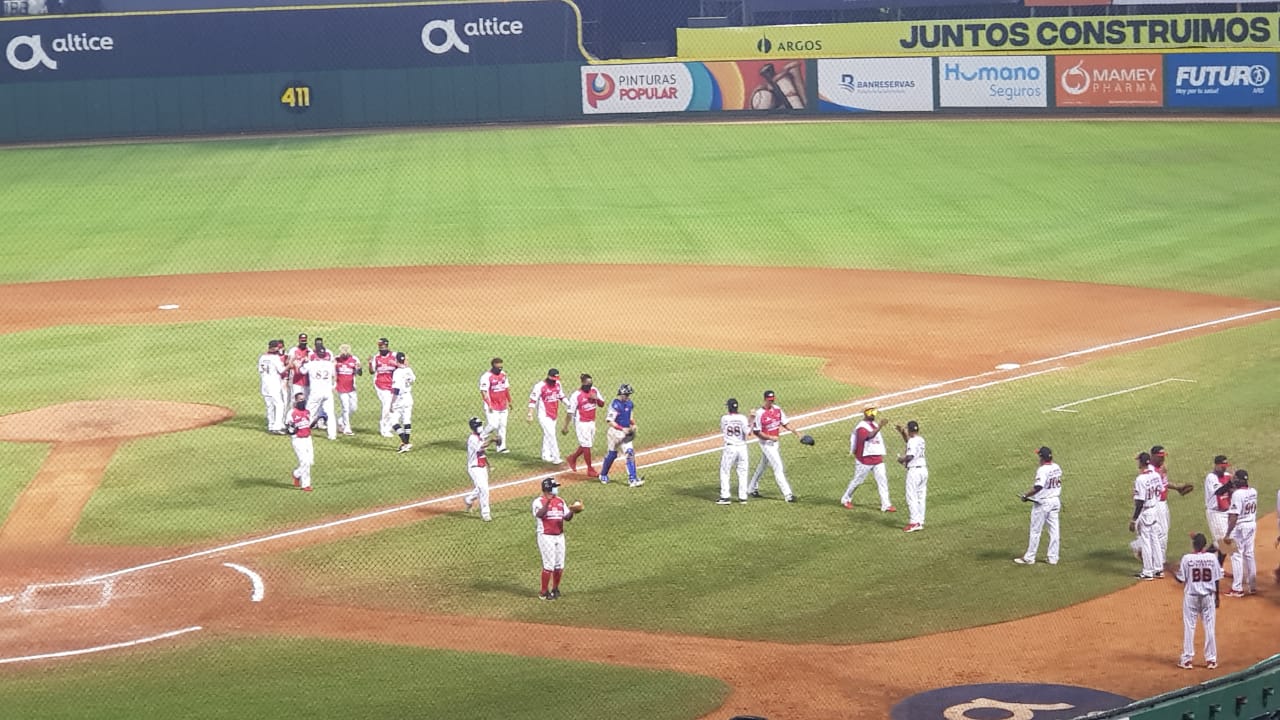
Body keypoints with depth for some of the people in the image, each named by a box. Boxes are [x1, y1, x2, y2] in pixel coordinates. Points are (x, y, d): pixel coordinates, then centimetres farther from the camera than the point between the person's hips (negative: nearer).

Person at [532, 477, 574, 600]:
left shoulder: (560, 500, 10)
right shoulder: (539, 501, -9)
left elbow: (567, 517, 9)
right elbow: (539, 514, -28)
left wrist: (572, 511, -12)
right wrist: (548, 502, -38)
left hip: (559, 536, 6)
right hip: (546, 537, -6)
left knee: (559, 565, 9)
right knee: (549, 565, -8)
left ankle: (555, 589, 24)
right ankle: (544, 592, 1)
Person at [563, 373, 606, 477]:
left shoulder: (594, 390, 1)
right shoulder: (576, 395, -18)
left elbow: (602, 404, 8)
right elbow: (569, 412, -15)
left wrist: (596, 398, -14)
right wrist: (565, 427, -14)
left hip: (591, 422, 7)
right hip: (581, 423, -7)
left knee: (587, 445, 16)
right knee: (586, 445, -3)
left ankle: (573, 458, 40)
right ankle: (590, 470, 7)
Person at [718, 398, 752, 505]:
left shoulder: (724, 418, -4)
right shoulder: (742, 418, -7)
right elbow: (748, 433, -12)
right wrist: (751, 421, -1)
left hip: (729, 447, -1)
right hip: (742, 447, 1)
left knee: (724, 472, 8)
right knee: (742, 472, 10)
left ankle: (725, 497, 2)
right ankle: (742, 497, 10)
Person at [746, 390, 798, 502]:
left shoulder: (777, 409, 1)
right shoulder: (759, 413, -20)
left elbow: (784, 423, 8)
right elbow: (756, 431, -17)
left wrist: (794, 432, -5)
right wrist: (770, 437, -24)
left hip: (775, 442, 8)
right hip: (766, 443, -8)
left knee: (762, 466, 20)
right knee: (778, 467, -11)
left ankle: (753, 489, 36)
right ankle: (787, 494, -11)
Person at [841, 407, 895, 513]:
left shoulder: (874, 424, 11)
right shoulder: (861, 427, -16)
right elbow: (870, 435, -36)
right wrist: (879, 427, -49)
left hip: (877, 458, 7)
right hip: (864, 459, -7)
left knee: (882, 479, -2)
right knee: (858, 480, 5)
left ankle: (886, 505, -3)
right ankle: (846, 500, 25)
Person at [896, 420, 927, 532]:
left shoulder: (912, 441, -14)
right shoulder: (921, 440, 12)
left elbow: (910, 456, -23)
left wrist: (901, 459, -4)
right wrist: (902, 432, 26)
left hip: (914, 471, -9)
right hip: (924, 469, 9)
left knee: (911, 497, -5)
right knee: (920, 497, 11)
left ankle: (914, 522, -10)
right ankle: (920, 522, 14)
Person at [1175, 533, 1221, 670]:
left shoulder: (1187, 558, -12)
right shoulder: (1212, 558, -6)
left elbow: (1181, 579, -8)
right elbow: (1216, 580, -1)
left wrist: (1174, 574, 13)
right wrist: (1217, 598, 10)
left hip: (1191, 596, -2)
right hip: (1208, 595, 2)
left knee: (1189, 627, 7)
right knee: (1210, 627, 9)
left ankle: (1187, 659, 8)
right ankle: (1211, 659, 12)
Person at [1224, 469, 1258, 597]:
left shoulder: (1237, 494, -20)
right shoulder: (1253, 492, 3)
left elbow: (1234, 516, -23)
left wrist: (1228, 533, -19)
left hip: (1239, 527, -8)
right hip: (1252, 524, 8)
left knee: (1237, 556, -1)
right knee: (1249, 554, 17)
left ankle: (1237, 589, 1)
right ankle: (1253, 586, 24)